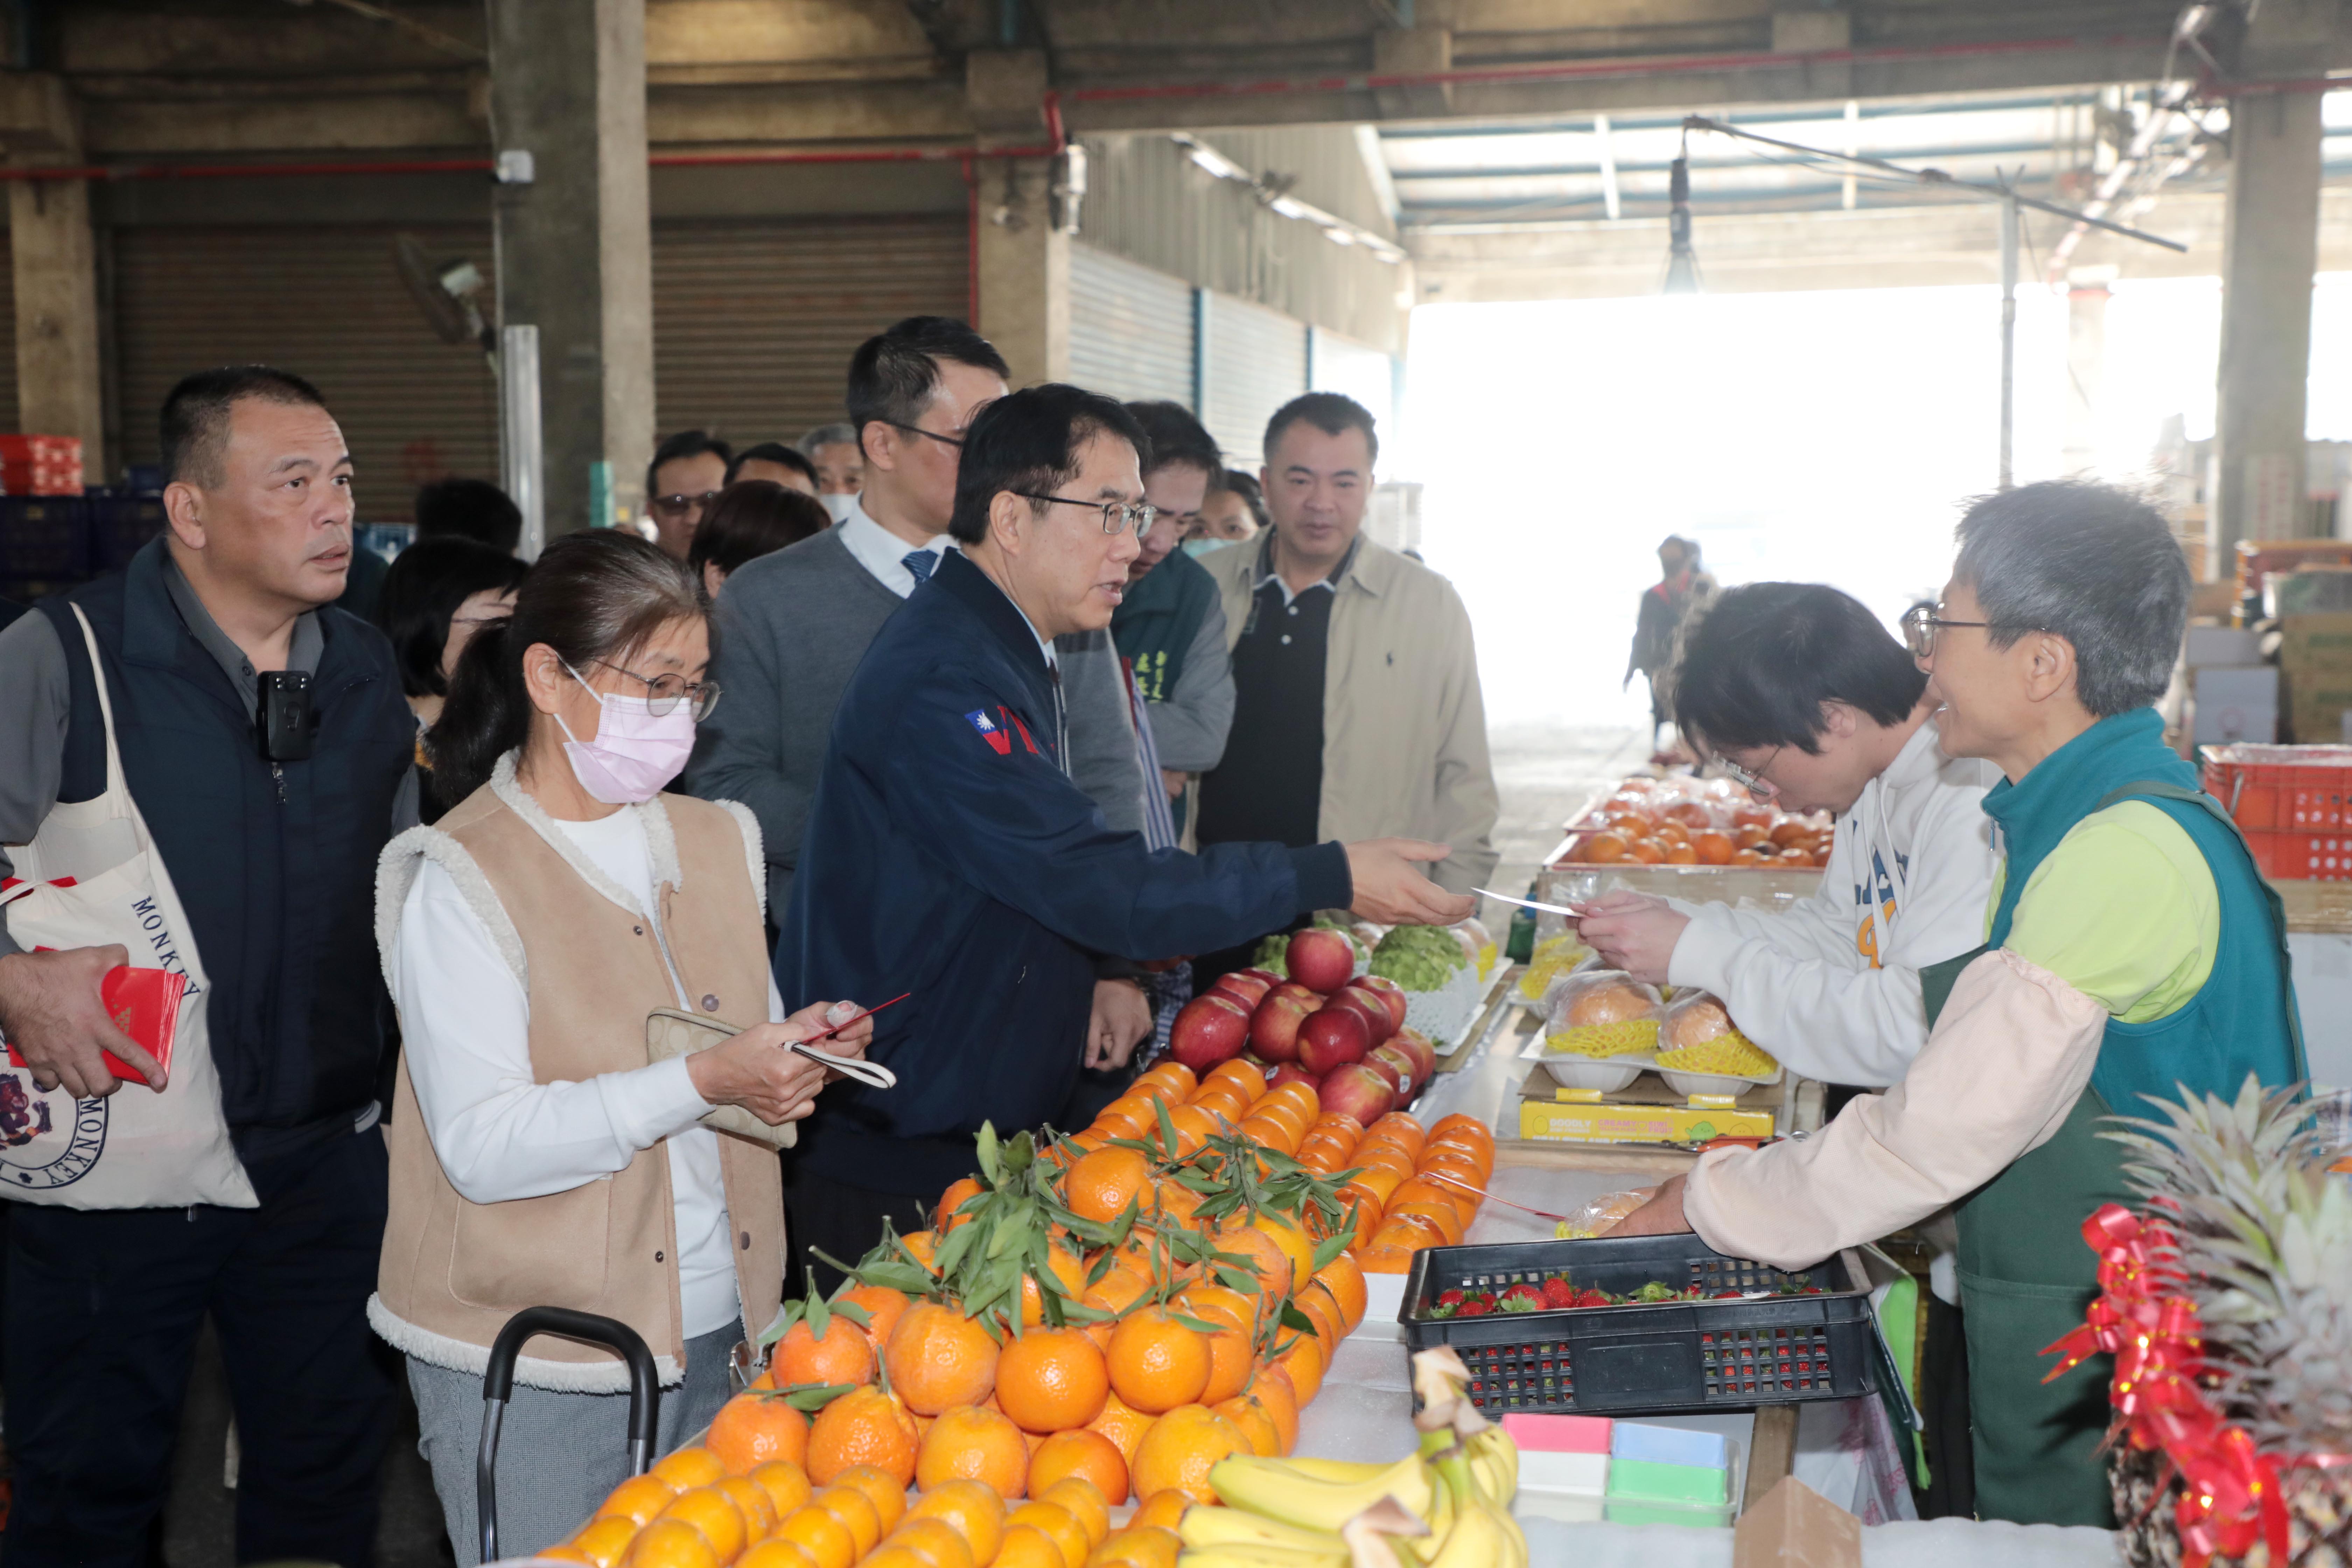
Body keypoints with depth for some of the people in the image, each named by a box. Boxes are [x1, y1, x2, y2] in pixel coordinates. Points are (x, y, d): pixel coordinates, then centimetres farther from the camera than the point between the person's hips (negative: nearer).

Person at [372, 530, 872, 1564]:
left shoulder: (717, 839, 11)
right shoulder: (461, 880, -10)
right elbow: (482, 1148, -19)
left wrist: (802, 1054, -4)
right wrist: (703, 1083, -26)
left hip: (718, 1328, 6)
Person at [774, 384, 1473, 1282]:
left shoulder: (1007, 656, 13)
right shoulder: (942, 682, -23)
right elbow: (1102, 888, -27)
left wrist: (1089, 977, 5)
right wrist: (1329, 879, -22)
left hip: (981, 1134, 10)